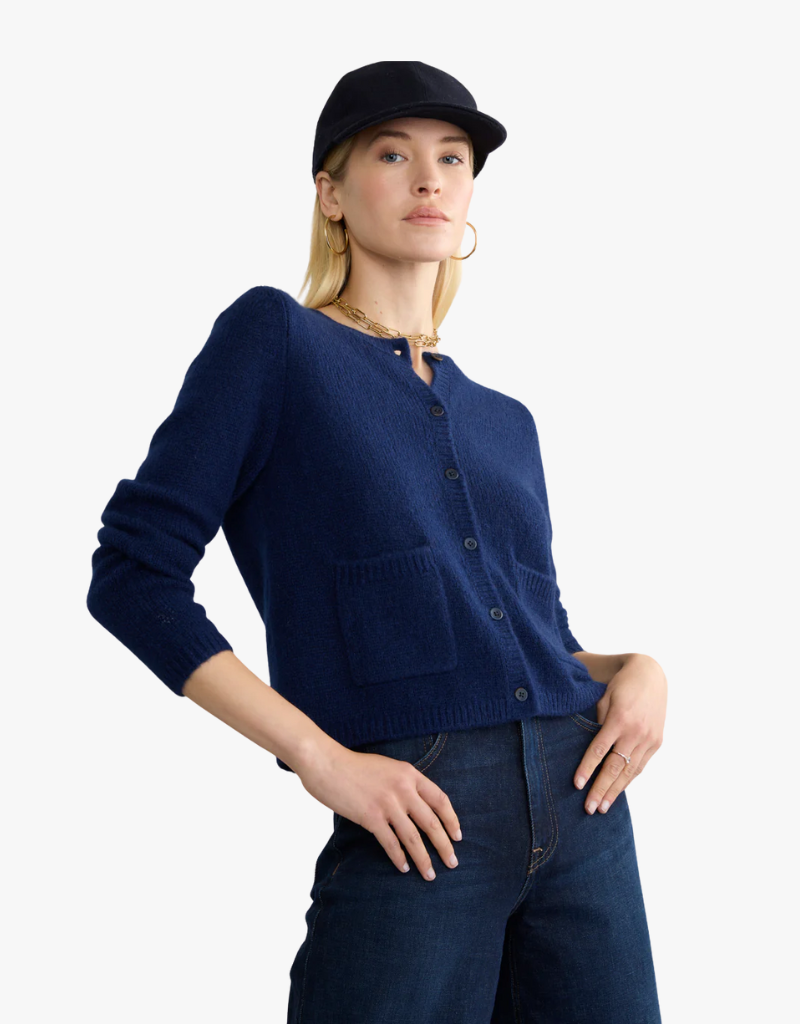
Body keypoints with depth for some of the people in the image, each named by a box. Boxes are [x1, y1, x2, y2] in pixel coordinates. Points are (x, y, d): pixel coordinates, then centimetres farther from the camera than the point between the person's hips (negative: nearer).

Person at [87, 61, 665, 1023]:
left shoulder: (504, 421, 17)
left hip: (584, 810, 6)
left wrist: (637, 669, 0)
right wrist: (319, 756, -13)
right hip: (414, 826, -5)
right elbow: (132, 574, -6)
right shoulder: (275, 336, 1)